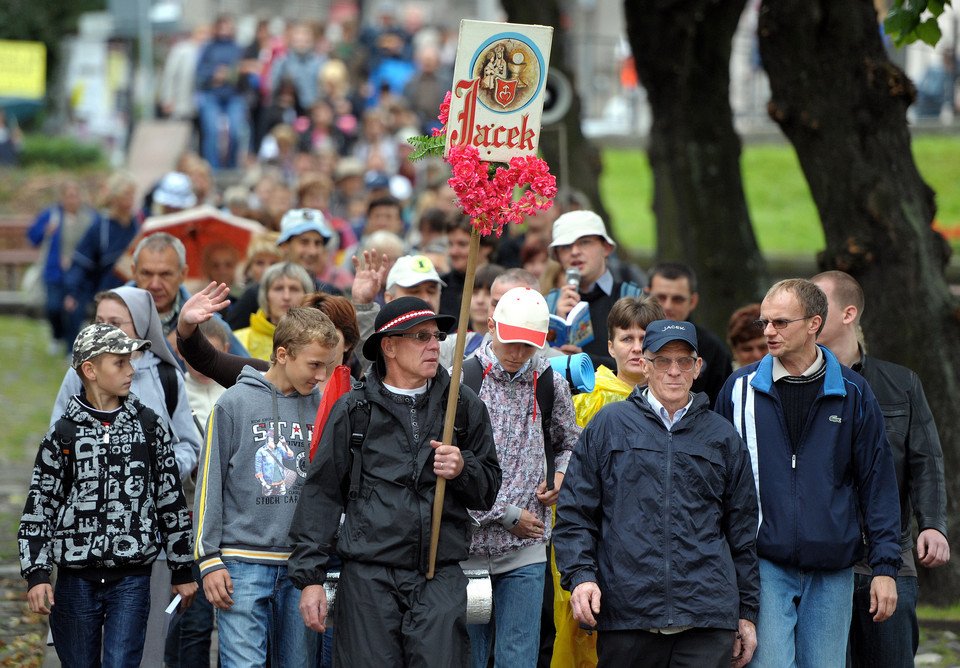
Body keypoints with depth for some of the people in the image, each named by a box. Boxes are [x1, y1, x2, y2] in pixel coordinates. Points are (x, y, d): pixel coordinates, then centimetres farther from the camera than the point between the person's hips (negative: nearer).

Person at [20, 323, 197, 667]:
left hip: (132, 578, 0)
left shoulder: (150, 426, 6)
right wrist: (36, 574, -6)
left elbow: (172, 500, 11)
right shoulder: (63, 433, 2)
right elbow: (38, 506, 3)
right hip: (75, 580, 0)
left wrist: (182, 570, 12)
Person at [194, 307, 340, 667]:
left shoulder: (322, 407, 8)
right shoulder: (235, 404, -2)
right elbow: (210, 485, 1)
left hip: (300, 567, 4)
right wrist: (209, 560, -3)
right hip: (244, 564, -4)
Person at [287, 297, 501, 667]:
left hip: (441, 581, 1)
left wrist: (462, 469, -7)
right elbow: (321, 494, 6)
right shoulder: (352, 410, 5)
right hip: (368, 577, -1)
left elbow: (488, 490, 16)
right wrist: (310, 576, 1)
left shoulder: (463, 405, 11)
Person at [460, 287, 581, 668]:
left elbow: (569, 443, 26)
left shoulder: (550, 384, 7)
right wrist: (507, 515, -10)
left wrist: (561, 477, 3)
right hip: (469, 546, -3)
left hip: (526, 550, 3)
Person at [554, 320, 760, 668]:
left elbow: (743, 532, 19)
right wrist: (581, 576, -6)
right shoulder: (609, 425, 10)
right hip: (623, 613, -1)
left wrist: (747, 613, 16)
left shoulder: (723, 437, 16)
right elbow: (573, 515, 9)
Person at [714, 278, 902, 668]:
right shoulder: (740, 390, 4)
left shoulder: (852, 394, 5)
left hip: (832, 570, 1)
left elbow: (877, 482, 6)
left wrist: (885, 566, 1)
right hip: (765, 566, -1)